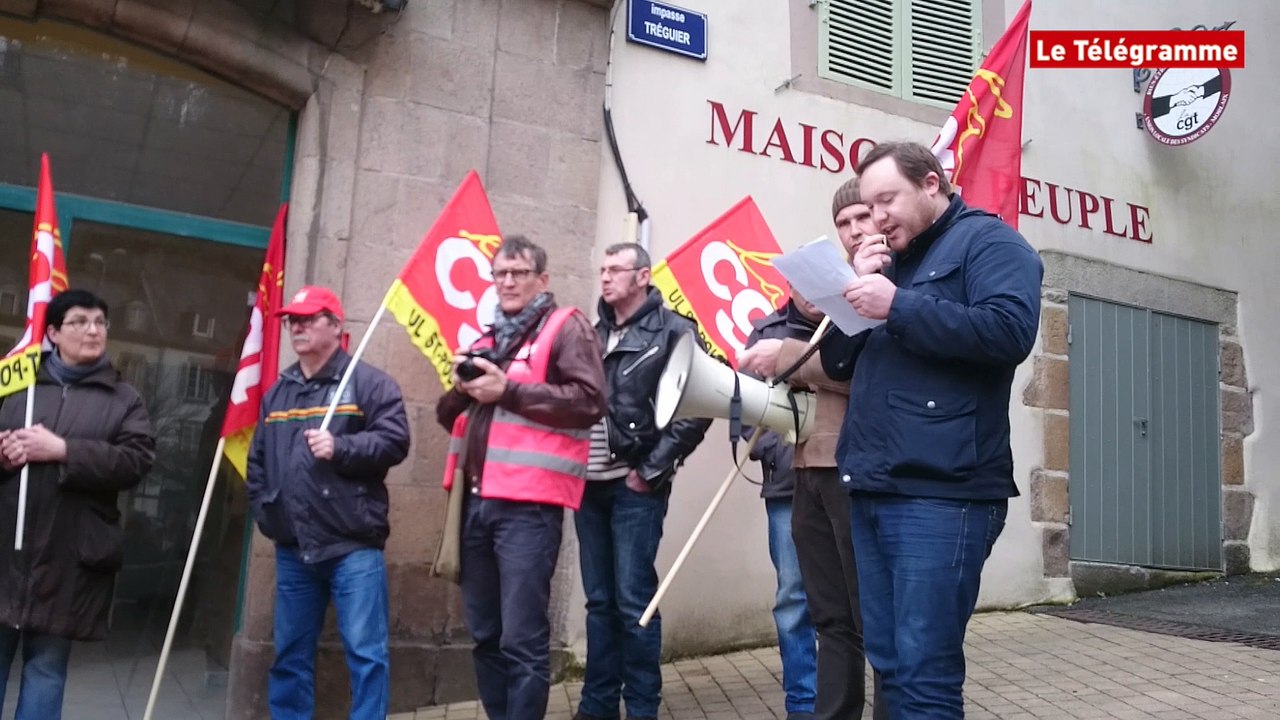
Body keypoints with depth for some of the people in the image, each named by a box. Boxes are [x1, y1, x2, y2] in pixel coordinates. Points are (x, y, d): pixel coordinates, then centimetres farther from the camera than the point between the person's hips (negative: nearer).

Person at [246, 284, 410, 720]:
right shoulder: (277, 392, 18)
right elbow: (257, 460, 22)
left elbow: (394, 440, -11)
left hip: (354, 547, -6)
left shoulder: (368, 382, -1)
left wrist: (340, 448, -20)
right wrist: (263, 511, 11)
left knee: (366, 652, -5)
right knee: (290, 655, 14)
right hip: (292, 549, 6)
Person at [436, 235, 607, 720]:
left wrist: (508, 390, -13)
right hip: (477, 500, 7)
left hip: (527, 504, -7)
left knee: (522, 639, -5)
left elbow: (590, 400, -13)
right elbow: (449, 415, 26)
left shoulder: (566, 327, 1)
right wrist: (461, 389, 3)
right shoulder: (487, 337, 21)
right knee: (485, 635, 14)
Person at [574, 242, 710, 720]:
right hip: (590, 483, 6)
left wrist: (653, 469, -12)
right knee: (599, 600, 12)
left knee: (634, 601, -1)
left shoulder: (673, 331, -4)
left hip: (635, 485, -5)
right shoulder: (593, 334, 14)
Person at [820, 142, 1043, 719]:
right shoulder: (889, 262, 24)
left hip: (940, 495, -8)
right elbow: (838, 363, 22)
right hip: (870, 492, 8)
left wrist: (898, 307, -16)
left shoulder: (988, 240, 1)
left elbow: (1010, 331, -17)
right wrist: (858, 290, 6)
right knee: (890, 666, 12)